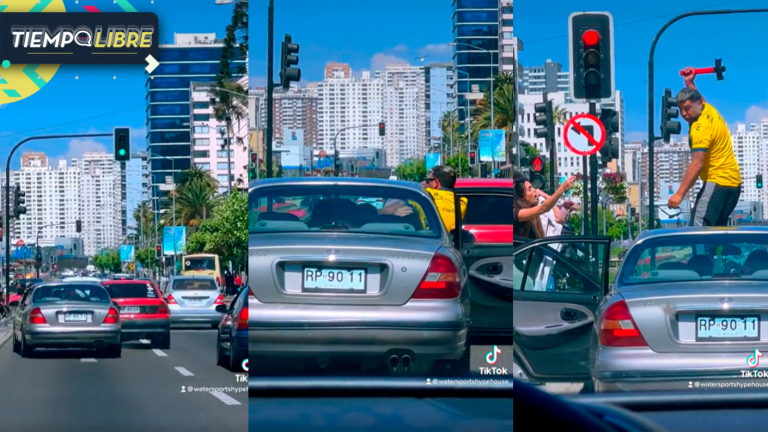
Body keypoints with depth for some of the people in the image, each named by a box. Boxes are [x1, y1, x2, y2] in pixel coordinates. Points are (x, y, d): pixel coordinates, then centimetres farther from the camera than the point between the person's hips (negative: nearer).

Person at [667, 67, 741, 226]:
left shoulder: (701, 128, -18)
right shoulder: (710, 110, 10)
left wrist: (679, 194, -29)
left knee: (698, 228, -20)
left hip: (717, 183, -11)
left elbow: (696, 164, -25)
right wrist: (690, 83, 37)